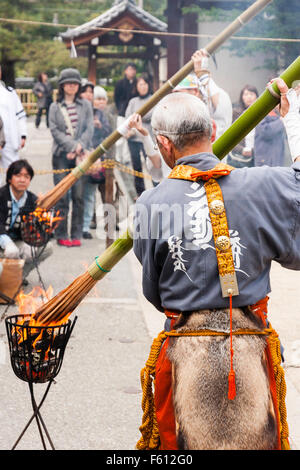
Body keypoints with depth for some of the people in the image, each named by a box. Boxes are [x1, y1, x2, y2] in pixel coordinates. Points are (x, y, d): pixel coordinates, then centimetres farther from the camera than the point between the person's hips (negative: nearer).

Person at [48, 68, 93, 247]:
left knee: (79, 195, -3)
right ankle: (61, 235, 3)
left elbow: (89, 129, 5)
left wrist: (79, 146, -9)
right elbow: (55, 130, 0)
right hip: (61, 154, -1)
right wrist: (71, 146, -11)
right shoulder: (55, 107, 9)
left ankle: (77, 234, 4)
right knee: (62, 196, -4)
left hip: (81, 154, 1)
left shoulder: (85, 105, 12)